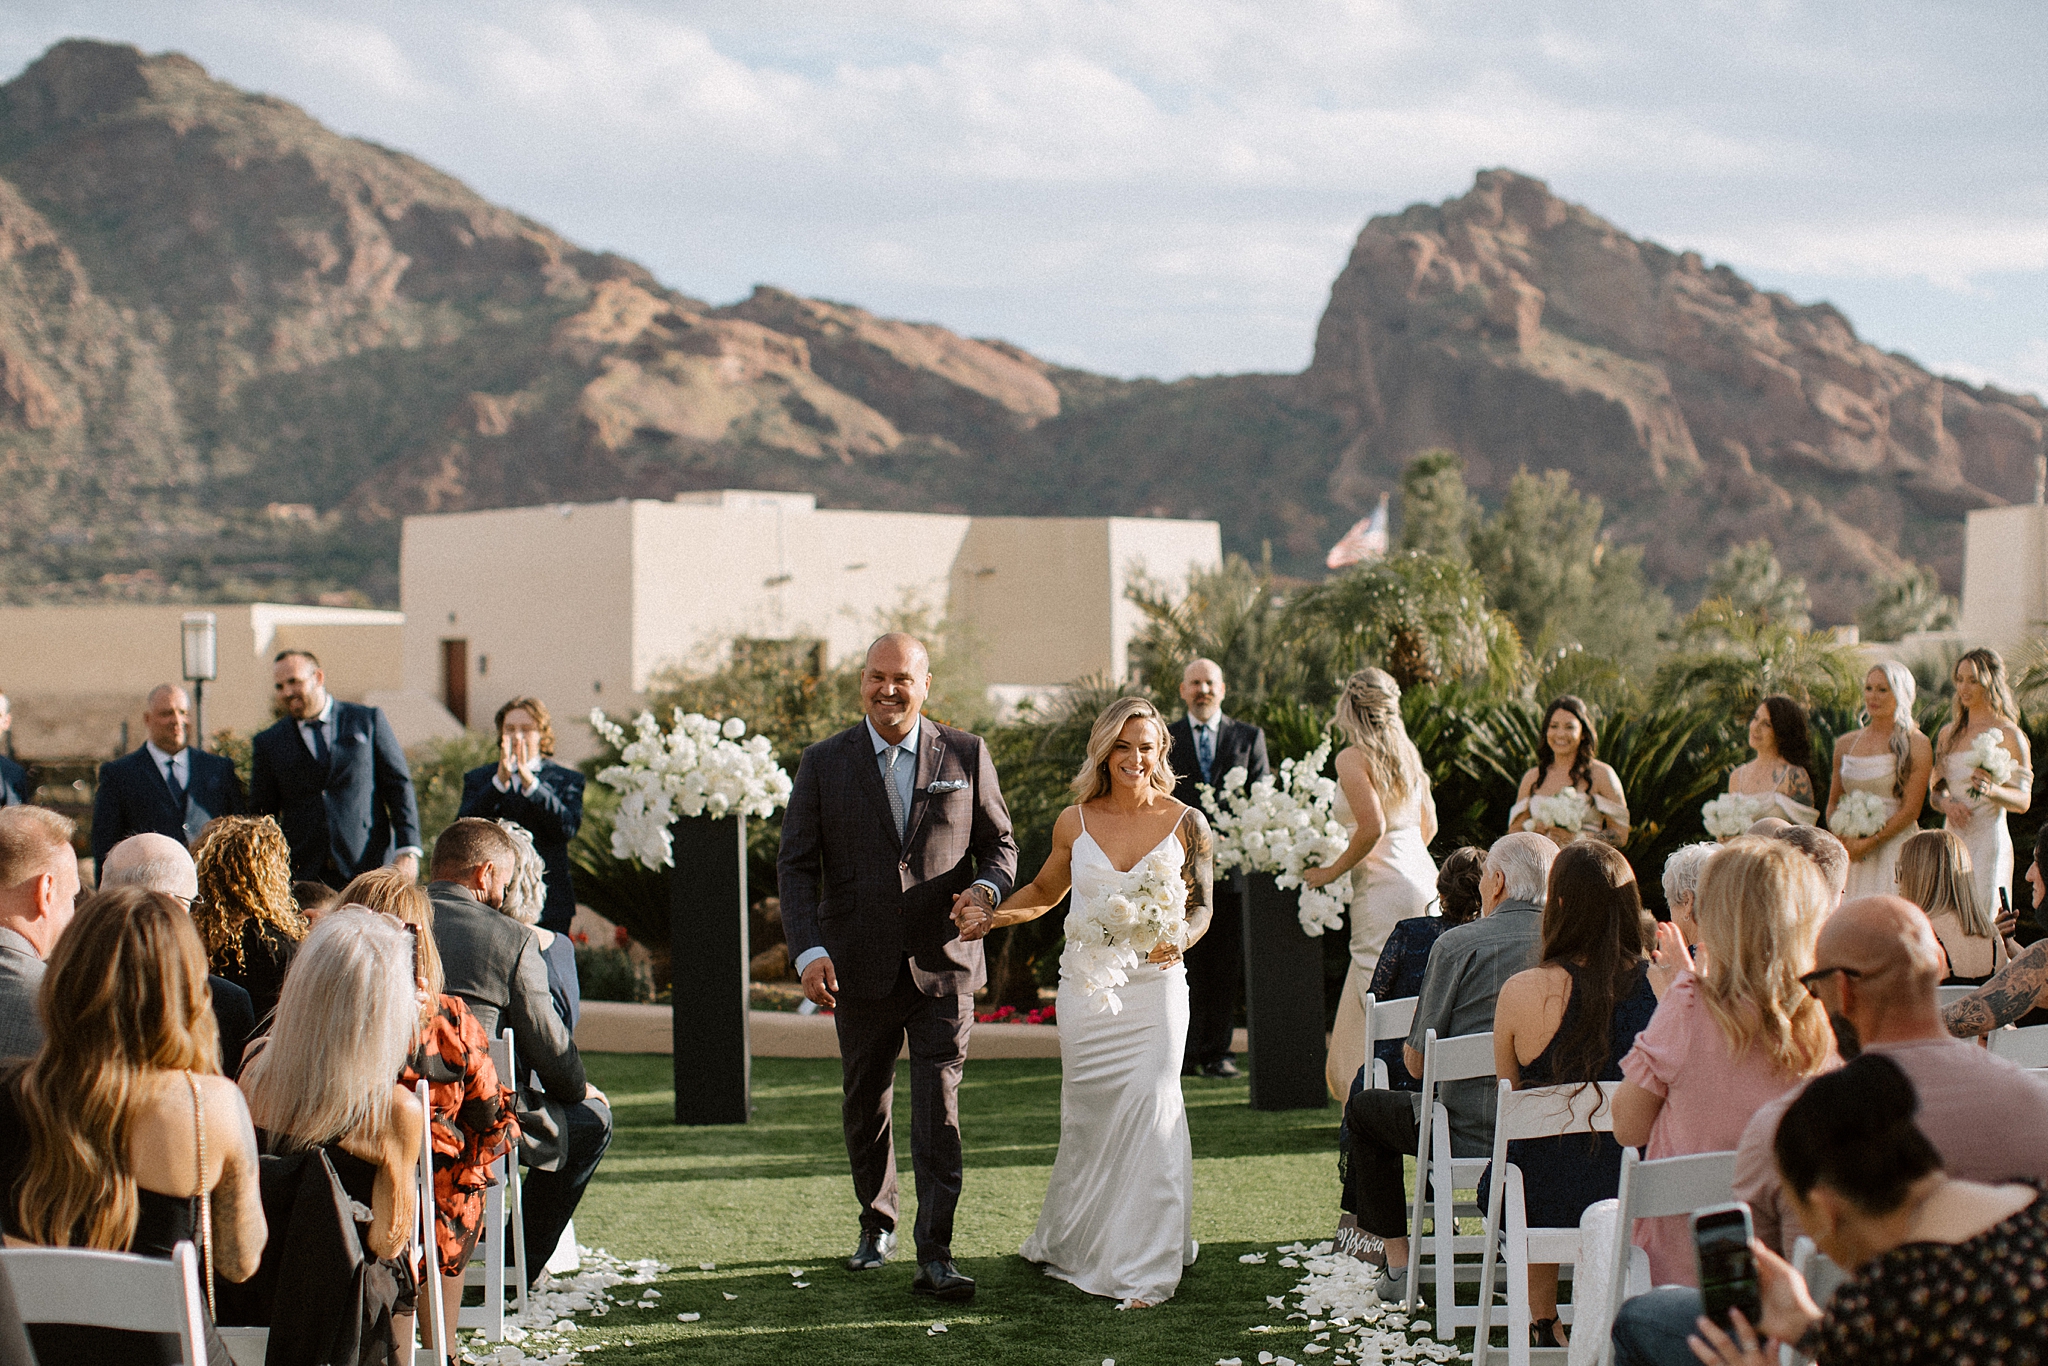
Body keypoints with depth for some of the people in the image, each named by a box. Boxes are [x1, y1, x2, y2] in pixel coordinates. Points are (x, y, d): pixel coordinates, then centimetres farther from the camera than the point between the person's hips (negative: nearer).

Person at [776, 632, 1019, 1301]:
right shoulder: (823, 763, 1)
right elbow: (796, 865, -2)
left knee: (938, 1107, -9)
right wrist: (808, 950, -15)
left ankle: (935, 1256, -9)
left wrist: (986, 888, -15)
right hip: (859, 969, 2)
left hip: (943, 964, -1)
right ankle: (876, 1225, 36)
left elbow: (1000, 843, 9)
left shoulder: (966, 755, 2)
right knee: (865, 1105, 15)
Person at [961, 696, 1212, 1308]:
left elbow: (1201, 907, 7)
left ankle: (1145, 1268, -4)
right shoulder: (1074, 823, 4)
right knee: (1087, 1113, 4)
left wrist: (1179, 943, -14)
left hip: (1154, 987, -2)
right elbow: (1044, 891, 19)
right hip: (1086, 984, 2)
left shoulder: (1185, 823, 0)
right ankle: (1069, 1243, 26)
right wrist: (991, 916, 2)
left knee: (1150, 1107, -12)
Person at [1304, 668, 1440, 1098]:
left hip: (1385, 886, -8)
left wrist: (1333, 870, -9)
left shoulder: (1353, 757, -10)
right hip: (1421, 875, 8)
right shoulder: (1406, 752, 12)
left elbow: (1372, 827, -20)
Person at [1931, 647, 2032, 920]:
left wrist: (1992, 790, -25)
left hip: (1988, 839, -5)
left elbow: (2023, 801, -6)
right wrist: (1946, 803, -7)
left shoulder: (2008, 736, -3)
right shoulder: (1948, 734, 14)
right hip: (1952, 838, 5)